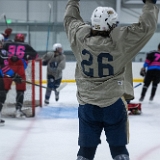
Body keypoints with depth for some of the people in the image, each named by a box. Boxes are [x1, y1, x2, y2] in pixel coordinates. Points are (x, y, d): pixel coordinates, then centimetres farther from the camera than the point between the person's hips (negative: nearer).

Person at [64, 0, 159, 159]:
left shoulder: (80, 36, -8)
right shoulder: (120, 39, -17)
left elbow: (70, 19, 12)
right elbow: (147, 26, -10)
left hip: (87, 105, 3)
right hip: (114, 105, -3)